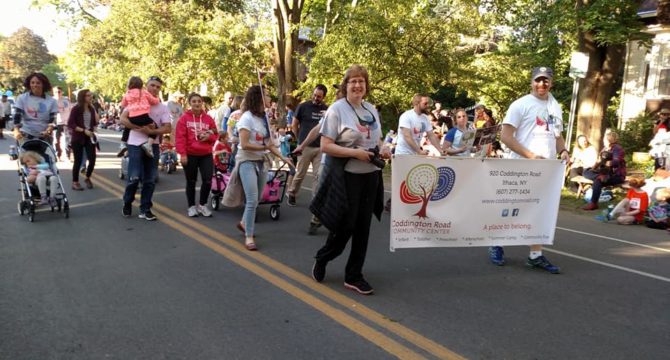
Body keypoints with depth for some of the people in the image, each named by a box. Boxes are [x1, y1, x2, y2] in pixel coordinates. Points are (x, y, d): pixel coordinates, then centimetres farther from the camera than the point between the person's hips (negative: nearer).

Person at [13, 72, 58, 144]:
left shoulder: (51, 101, 0)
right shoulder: (22, 98, 0)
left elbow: (53, 119, -3)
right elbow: (17, 115, -6)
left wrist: (48, 130, -24)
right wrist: (16, 130, -22)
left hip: (44, 136, 1)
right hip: (26, 134, -1)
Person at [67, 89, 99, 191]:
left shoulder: (91, 109, 9)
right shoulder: (76, 109, -8)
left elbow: (96, 122, 4)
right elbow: (70, 124, -12)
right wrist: (84, 130, -19)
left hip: (89, 137, 5)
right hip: (78, 138, -4)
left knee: (92, 160, -2)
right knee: (78, 161, 0)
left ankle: (87, 178, 23)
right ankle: (75, 182, 13)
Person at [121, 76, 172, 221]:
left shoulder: (162, 107, 6)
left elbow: (168, 128, -3)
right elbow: (123, 119, -7)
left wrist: (150, 131, -18)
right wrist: (140, 127, -19)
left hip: (153, 145, 3)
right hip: (135, 144, -3)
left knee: (150, 180, 5)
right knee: (134, 177, -6)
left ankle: (145, 209, 14)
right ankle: (127, 204, 18)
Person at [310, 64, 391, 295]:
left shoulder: (371, 110, 11)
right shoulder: (337, 109, -8)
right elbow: (325, 146, -13)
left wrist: (383, 149, -1)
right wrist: (355, 152, -21)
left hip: (370, 176, 6)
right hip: (345, 177, -6)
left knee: (362, 228, 8)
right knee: (345, 226, 0)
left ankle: (354, 276, 21)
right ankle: (321, 259, 29)